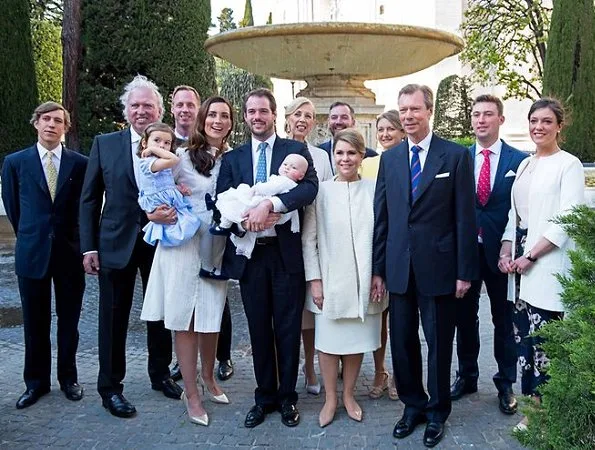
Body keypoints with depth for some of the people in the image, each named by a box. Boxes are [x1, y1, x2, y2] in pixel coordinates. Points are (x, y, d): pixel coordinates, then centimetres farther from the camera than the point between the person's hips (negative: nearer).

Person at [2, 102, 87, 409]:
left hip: (70, 251, 0)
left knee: (69, 320, 10)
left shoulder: (80, 163, -1)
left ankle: (68, 378, 25)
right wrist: (29, 236, 14)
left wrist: (83, 242, 9)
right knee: (35, 322, 9)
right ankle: (36, 382, 23)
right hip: (32, 252, 1)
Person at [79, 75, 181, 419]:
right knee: (114, 318, 7)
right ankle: (110, 387, 22)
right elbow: (90, 199, 2)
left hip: (160, 241, 1)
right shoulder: (105, 144, 1)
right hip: (116, 244, 0)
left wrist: (172, 210, -21)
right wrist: (89, 246, -3)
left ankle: (160, 374, 33)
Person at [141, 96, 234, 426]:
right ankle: (191, 393, 16)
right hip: (183, 245, -3)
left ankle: (208, 377, 35)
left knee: (211, 317, 13)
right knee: (184, 319, 3)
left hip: (217, 247, 4)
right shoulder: (184, 157, -5)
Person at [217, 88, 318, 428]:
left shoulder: (296, 150, 2)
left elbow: (310, 187, -14)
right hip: (249, 253, 3)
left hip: (286, 252, -2)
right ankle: (265, 396, 27)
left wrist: (270, 204, -26)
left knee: (288, 328, 7)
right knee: (259, 329, 12)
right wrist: (245, 218, -17)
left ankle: (287, 397, 23)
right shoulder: (232, 158, 11)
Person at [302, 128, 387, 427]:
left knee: (357, 340, 10)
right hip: (330, 281, 0)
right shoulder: (320, 191, -1)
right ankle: (330, 399, 23)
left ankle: (348, 395, 29)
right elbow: (308, 239, 0)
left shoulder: (374, 190, 0)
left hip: (365, 282, 1)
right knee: (329, 342, 6)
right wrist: (314, 280, -4)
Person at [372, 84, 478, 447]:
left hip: (438, 267, -3)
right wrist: (378, 267, 5)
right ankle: (412, 405, 31)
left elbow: (465, 217, -5)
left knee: (439, 343, 10)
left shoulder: (456, 155, -4)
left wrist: (464, 271, -8)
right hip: (399, 267, 3)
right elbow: (381, 216, 8)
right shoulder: (389, 158, 7)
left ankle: (437, 412, 28)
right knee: (402, 341, 12)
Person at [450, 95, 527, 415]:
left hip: (501, 251, -2)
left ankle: (505, 384, 26)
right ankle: (466, 376, 31)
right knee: (464, 317, 13)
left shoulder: (519, 160, -2)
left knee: (504, 320, 10)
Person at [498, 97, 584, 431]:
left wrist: (531, 256, -15)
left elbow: (567, 220, -12)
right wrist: (506, 251, 3)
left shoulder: (569, 165, -5)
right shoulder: (524, 165, 15)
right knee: (525, 337, 8)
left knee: (546, 341, -5)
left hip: (548, 268, -6)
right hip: (521, 265, 6)